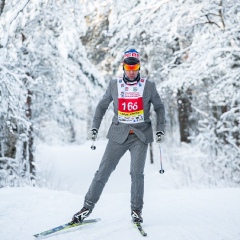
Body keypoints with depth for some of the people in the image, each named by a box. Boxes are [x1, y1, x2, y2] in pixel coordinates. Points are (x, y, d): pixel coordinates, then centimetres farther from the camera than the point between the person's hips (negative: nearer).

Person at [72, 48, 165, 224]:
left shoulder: (149, 86, 1)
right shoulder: (114, 85, 4)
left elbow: (159, 107, 12)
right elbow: (102, 105, 14)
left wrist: (160, 129, 2)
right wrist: (95, 127, 6)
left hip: (141, 135, -1)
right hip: (119, 134, 1)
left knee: (137, 173, -8)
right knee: (103, 170, -1)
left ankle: (136, 210, 6)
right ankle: (88, 206, 6)